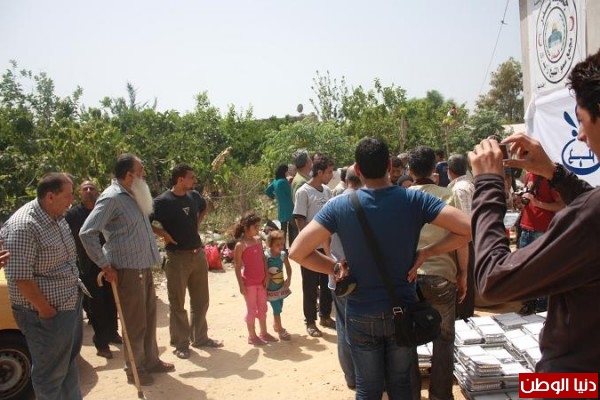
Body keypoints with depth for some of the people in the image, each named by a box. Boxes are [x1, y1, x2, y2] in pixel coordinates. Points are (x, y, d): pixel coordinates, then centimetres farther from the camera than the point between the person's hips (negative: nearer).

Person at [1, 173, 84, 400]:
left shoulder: (57, 217, 4)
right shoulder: (23, 227, -25)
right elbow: (20, 277, -25)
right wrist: (45, 309, -18)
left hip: (71, 303, 9)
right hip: (48, 313, -9)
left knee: (69, 363, 25)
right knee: (50, 372, 8)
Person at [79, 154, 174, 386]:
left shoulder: (133, 196, 10)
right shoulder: (112, 198, -17)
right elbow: (87, 233, -21)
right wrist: (105, 265, -17)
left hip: (144, 267, 9)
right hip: (128, 270, -8)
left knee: (149, 318, 18)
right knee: (134, 322, 4)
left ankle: (151, 361, 33)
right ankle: (135, 369, 21)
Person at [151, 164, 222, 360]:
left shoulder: (194, 196, 5)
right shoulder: (163, 201, -14)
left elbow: (204, 209, 26)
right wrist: (164, 234, -15)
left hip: (198, 254, 6)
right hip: (177, 257, -6)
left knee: (201, 300, 15)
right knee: (178, 303, 5)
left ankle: (200, 337, 31)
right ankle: (181, 344, 19)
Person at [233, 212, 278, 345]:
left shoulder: (258, 240, 5)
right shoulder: (240, 245, -14)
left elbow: (263, 259, 9)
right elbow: (237, 267, -13)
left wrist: (266, 276, 2)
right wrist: (241, 285, -14)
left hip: (261, 281, 7)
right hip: (249, 283, -6)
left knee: (262, 308, 16)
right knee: (251, 309, 5)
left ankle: (264, 333, 31)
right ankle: (252, 336, 19)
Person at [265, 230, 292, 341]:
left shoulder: (283, 254, -5)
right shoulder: (266, 255, -20)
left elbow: (288, 267, 6)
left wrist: (288, 279, -5)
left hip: (281, 286, 5)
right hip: (271, 287, -5)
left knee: (279, 307, 16)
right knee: (276, 308, -2)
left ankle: (276, 325, 37)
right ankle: (280, 329, 13)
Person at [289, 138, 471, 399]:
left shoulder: (339, 206, -13)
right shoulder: (414, 200, -12)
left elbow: (297, 252, -16)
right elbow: (467, 229, -14)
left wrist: (336, 267, -4)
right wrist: (426, 252, -6)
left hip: (361, 316, -1)